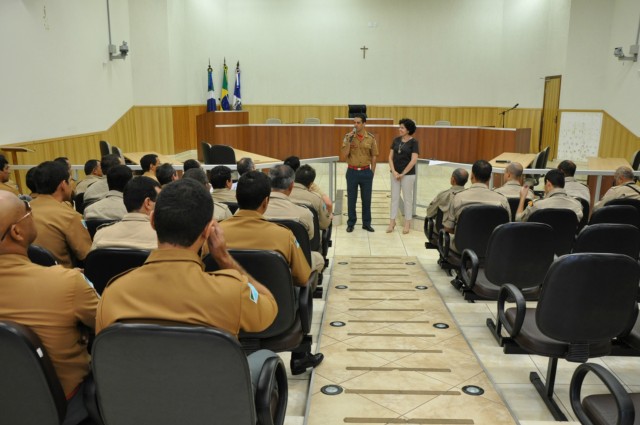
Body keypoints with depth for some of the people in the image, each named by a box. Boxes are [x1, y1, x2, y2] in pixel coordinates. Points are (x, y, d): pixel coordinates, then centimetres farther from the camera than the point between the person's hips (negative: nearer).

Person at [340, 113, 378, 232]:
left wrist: (372, 173, 4)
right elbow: (344, 156, -9)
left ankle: (366, 223, 20)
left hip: (366, 172, 1)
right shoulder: (348, 137, -3)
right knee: (351, 199, 6)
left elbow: (373, 156, 6)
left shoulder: (371, 138, -1)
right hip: (352, 172, 0)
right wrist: (349, 141, -18)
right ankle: (351, 223, 18)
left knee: (366, 199, 8)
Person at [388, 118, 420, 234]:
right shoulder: (396, 140, 4)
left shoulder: (413, 142, -9)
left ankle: (407, 223, 16)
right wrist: (393, 171, -8)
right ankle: (392, 222, 17)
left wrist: (402, 173, -12)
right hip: (395, 174, 5)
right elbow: (390, 157, 5)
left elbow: (413, 160, -14)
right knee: (394, 197, 9)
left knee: (407, 198, 6)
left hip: (408, 174, -4)